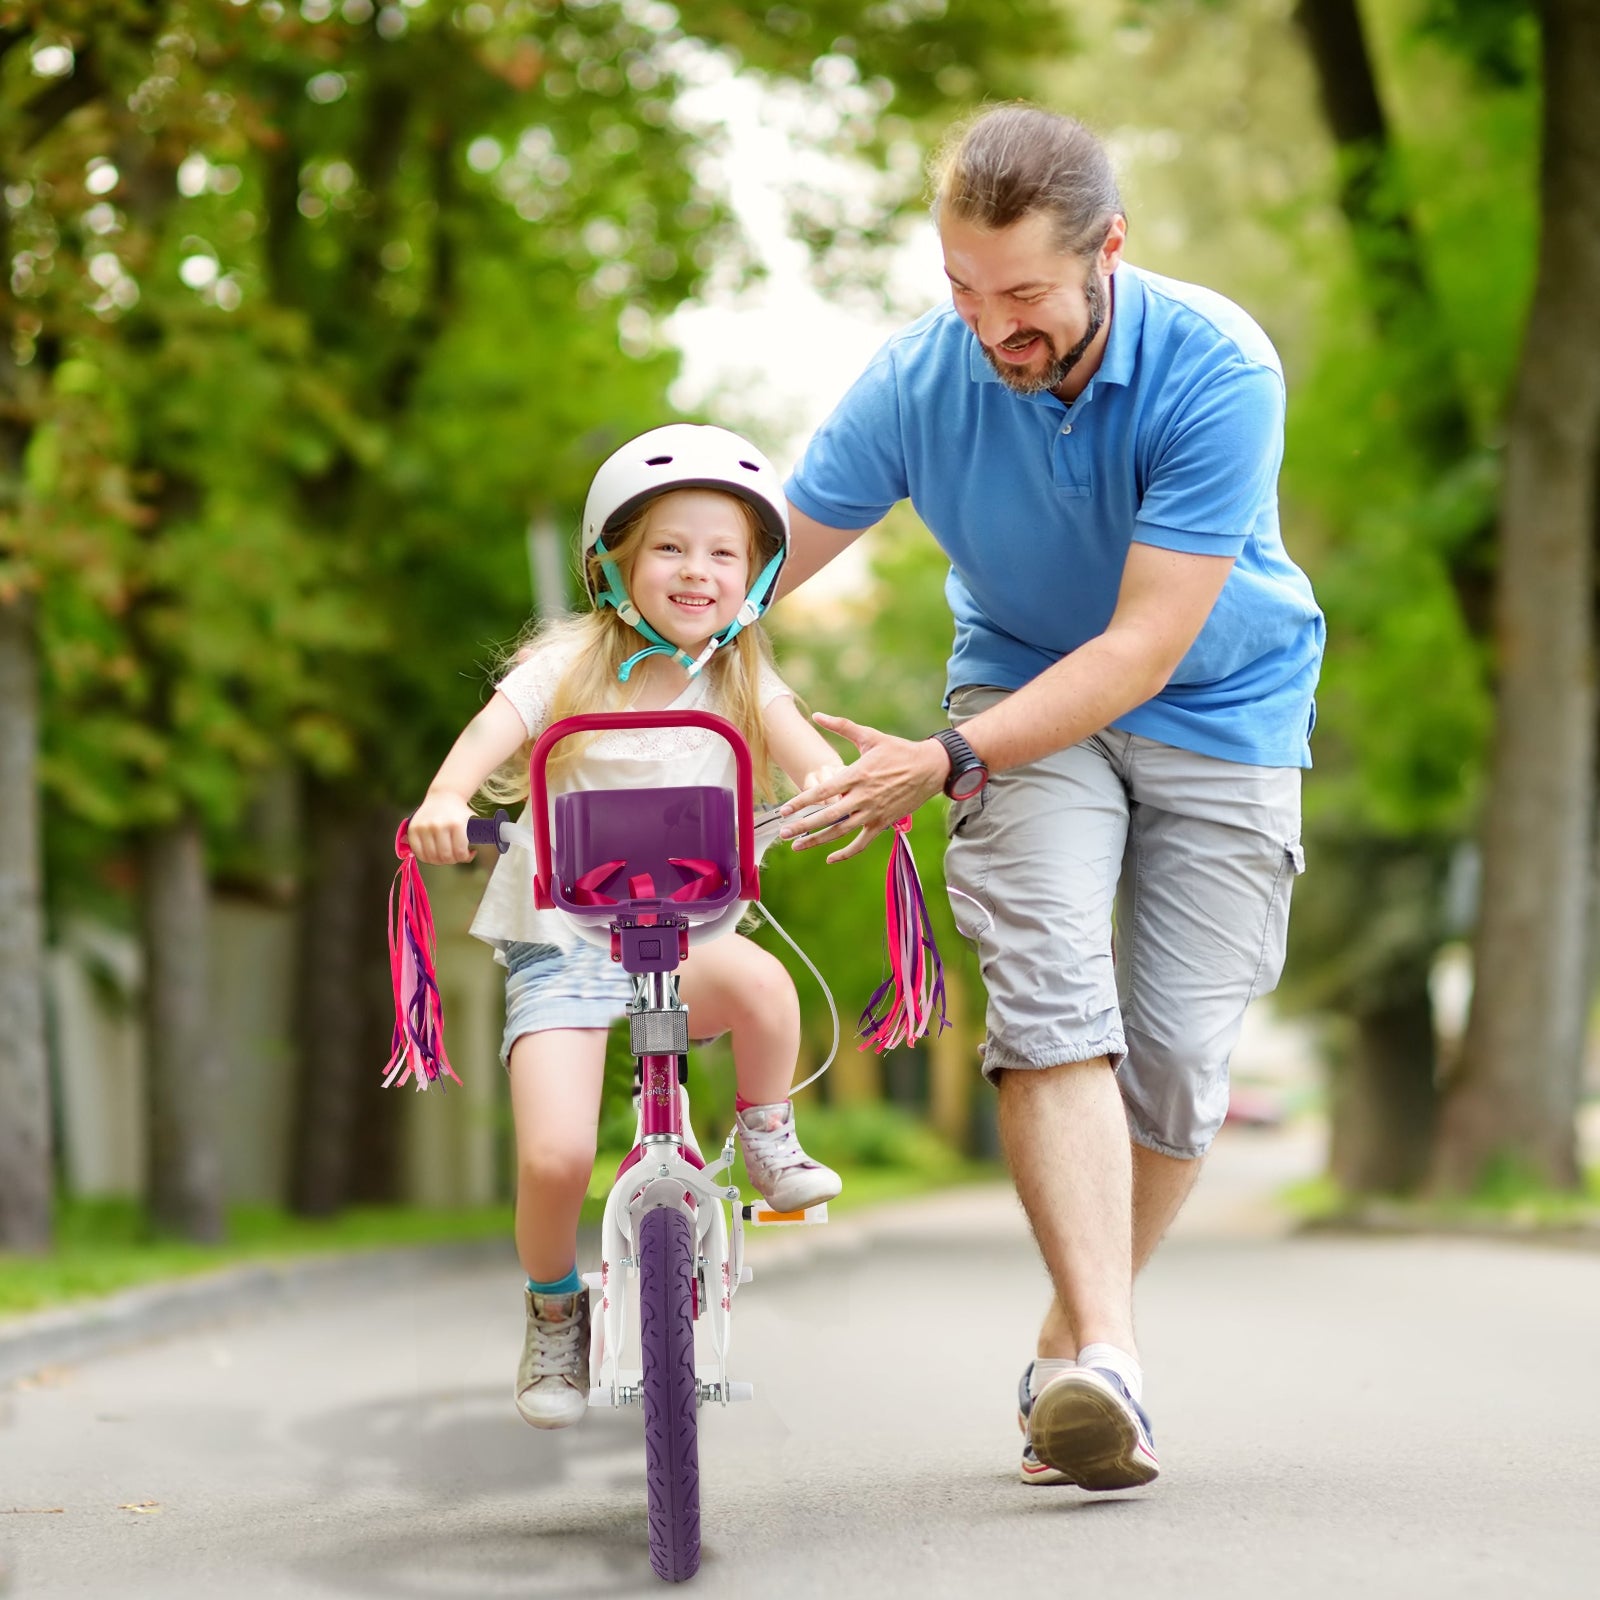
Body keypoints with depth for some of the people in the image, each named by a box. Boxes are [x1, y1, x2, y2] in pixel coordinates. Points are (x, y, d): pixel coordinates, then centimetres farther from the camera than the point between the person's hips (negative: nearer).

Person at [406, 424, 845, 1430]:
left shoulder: (740, 680, 5)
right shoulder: (571, 665, -3)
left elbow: (801, 745, -10)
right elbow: (491, 734, -16)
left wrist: (830, 782, -34)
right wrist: (446, 800, -38)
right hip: (563, 941, -2)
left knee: (758, 978, -34)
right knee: (555, 1157, -18)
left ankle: (768, 1139, -4)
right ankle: (555, 1311, 14)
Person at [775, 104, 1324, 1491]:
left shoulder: (1216, 371, -28)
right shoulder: (918, 378, -19)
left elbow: (1143, 646, -28)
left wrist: (947, 764, -34)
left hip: (1218, 708, -1)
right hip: (1026, 688, 1)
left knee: (1178, 1058, -6)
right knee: (1052, 995, -23)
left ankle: (1068, 1341, 15)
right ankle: (1106, 1358, -29)